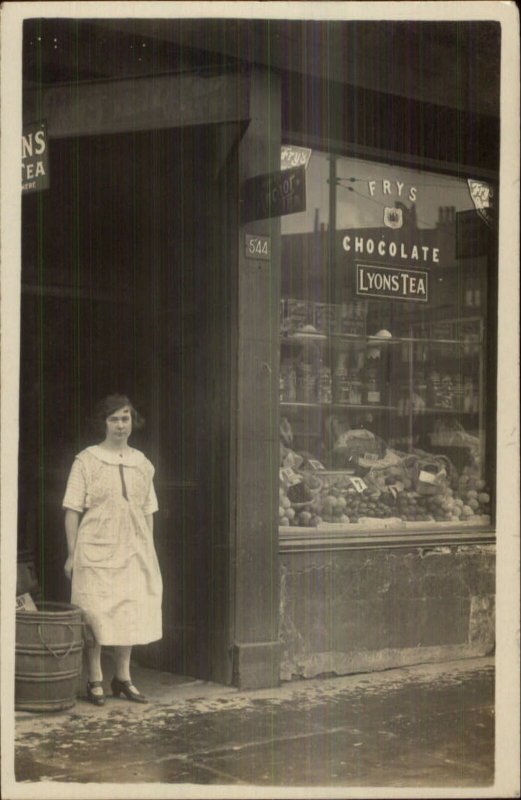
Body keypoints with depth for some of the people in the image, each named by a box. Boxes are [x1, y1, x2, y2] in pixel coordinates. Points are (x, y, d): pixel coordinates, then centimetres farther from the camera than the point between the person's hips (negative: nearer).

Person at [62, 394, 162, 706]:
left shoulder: (142, 463, 10)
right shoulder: (87, 461, -3)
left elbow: (148, 511, 14)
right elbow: (73, 510, -4)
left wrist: (148, 550, 10)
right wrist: (72, 554, -7)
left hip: (132, 552, 4)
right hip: (95, 551, -4)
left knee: (130, 614, 8)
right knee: (95, 616, -1)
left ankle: (123, 678, 20)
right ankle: (95, 681, 11)